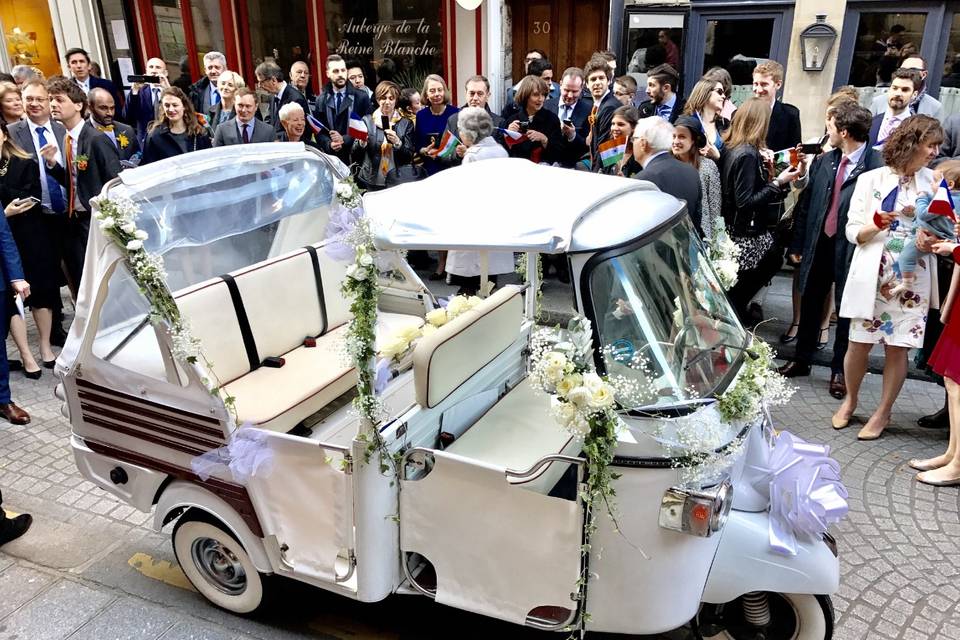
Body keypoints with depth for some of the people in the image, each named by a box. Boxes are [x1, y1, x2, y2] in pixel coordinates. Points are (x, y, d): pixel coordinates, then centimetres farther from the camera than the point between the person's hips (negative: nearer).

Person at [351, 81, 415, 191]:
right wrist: (362, 143, -16)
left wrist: (397, 142, -20)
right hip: (370, 182, 0)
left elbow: (409, 157, -3)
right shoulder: (366, 120, 2)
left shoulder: (406, 124, 1)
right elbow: (355, 155, 4)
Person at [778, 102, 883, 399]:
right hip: (818, 244, 5)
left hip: (852, 249, -5)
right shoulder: (823, 162, 1)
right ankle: (801, 360, 34)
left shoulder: (877, 166, -16)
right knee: (809, 304, 17)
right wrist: (797, 244, 8)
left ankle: (839, 370, 26)